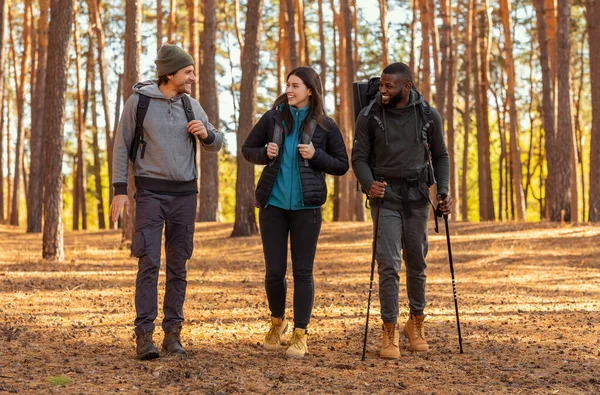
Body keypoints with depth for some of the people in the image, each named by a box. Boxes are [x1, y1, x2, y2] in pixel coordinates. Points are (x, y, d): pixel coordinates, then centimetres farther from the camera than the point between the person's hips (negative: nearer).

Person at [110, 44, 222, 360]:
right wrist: (120, 190, -7)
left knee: (178, 265, 5)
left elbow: (215, 144, 17)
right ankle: (144, 335, -8)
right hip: (150, 191, -4)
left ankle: (173, 334, 11)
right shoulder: (139, 101, -3)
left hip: (184, 192, 4)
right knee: (149, 263, -11)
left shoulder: (191, 105, 8)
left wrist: (206, 134, -6)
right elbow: (122, 146, -1)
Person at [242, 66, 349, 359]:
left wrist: (316, 155, -12)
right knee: (274, 271, 3)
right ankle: (277, 321, 29)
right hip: (273, 203, 1)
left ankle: (300, 335, 8)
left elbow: (342, 165, 4)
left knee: (303, 271, 0)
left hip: (306, 205, -1)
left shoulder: (325, 125, 1)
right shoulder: (273, 117, 3)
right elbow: (247, 149, 12)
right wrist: (265, 153, -9)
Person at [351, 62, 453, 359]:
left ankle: (416, 323, 29)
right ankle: (389, 332, -2)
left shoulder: (429, 116, -1)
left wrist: (443, 191, -6)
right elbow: (359, 157, -2)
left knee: (416, 263, 11)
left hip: (417, 197, 2)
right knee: (388, 264, -9)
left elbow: (440, 156, 8)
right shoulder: (369, 117, -5)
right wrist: (368, 184, -21)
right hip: (385, 197, -2)